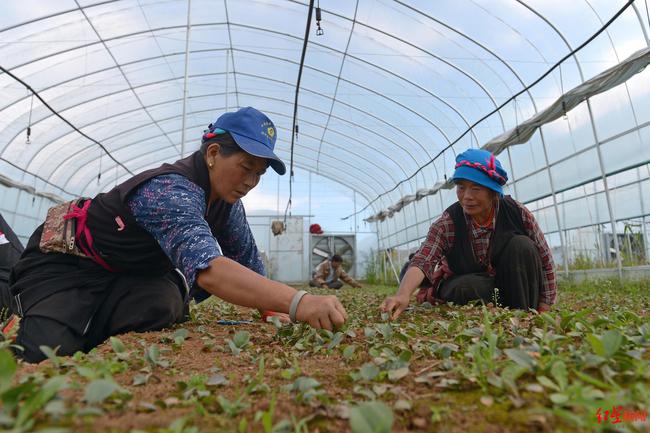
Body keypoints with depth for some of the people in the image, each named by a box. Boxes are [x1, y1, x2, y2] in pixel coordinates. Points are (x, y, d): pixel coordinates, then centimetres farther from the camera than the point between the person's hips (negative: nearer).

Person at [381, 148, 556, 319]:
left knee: (522, 246, -24)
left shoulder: (517, 213, -15)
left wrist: (543, 308, -12)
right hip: (468, 283, -2)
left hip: (512, 285, 2)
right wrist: (403, 295, -53)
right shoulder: (446, 224, -20)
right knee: (465, 288, -36)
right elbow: (421, 261, -34)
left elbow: (545, 260, -8)